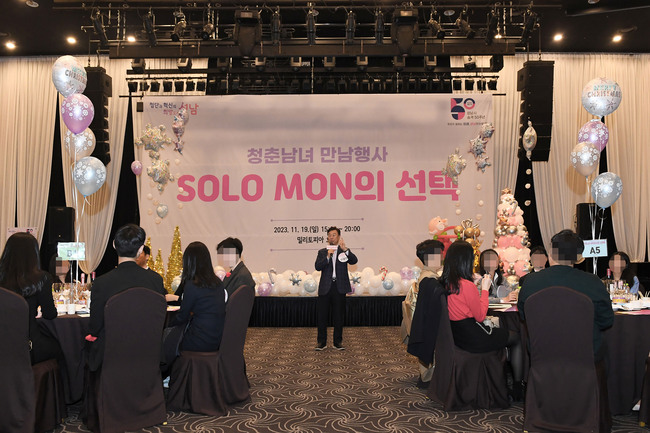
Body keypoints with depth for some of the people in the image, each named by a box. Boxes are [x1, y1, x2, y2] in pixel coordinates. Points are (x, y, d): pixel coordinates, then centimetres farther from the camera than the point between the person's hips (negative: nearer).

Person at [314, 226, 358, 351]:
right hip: (325, 288, 1)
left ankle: (338, 342, 16)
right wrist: (327, 256, -17)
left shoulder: (344, 251, 8)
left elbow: (354, 261, -9)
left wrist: (345, 249, -23)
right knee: (322, 316, 4)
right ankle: (321, 342, 14)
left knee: (339, 316, 6)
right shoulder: (322, 252, 9)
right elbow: (317, 267, -4)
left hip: (339, 287, 0)